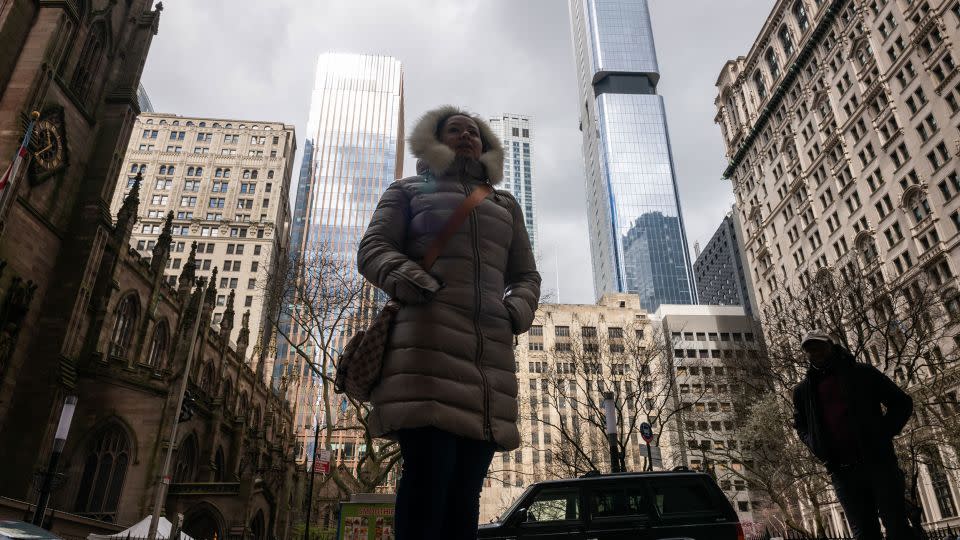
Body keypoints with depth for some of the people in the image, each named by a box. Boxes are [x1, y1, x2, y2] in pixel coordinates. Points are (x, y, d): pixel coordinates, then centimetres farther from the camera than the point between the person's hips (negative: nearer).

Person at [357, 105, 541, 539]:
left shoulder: (505, 205, 30)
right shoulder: (409, 190, 20)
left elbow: (526, 275, 26)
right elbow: (372, 249, 8)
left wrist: (515, 313, 4)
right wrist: (413, 282, -13)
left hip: (491, 350, 4)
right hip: (428, 338, -4)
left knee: (466, 487, -1)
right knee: (428, 475, -16)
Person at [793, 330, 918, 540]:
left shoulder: (862, 373, 6)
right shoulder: (803, 391, 12)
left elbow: (902, 403, 7)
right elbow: (800, 425, 24)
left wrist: (882, 435, -5)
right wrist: (819, 449, 5)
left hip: (878, 461, -2)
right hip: (842, 472, 2)